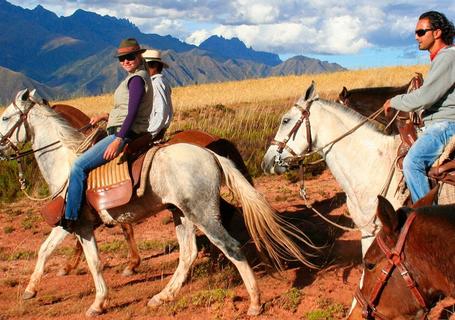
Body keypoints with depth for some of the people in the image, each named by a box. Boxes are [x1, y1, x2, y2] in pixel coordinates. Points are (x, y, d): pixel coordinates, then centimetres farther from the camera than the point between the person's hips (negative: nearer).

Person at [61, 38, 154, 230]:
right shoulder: (136, 77, 18)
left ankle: (69, 219, -15)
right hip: (122, 133, 11)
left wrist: (118, 140, -27)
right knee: (82, 164, 24)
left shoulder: (136, 79, -14)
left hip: (124, 134, -11)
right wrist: (105, 117, 16)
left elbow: (132, 113, -23)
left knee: (79, 166, -17)